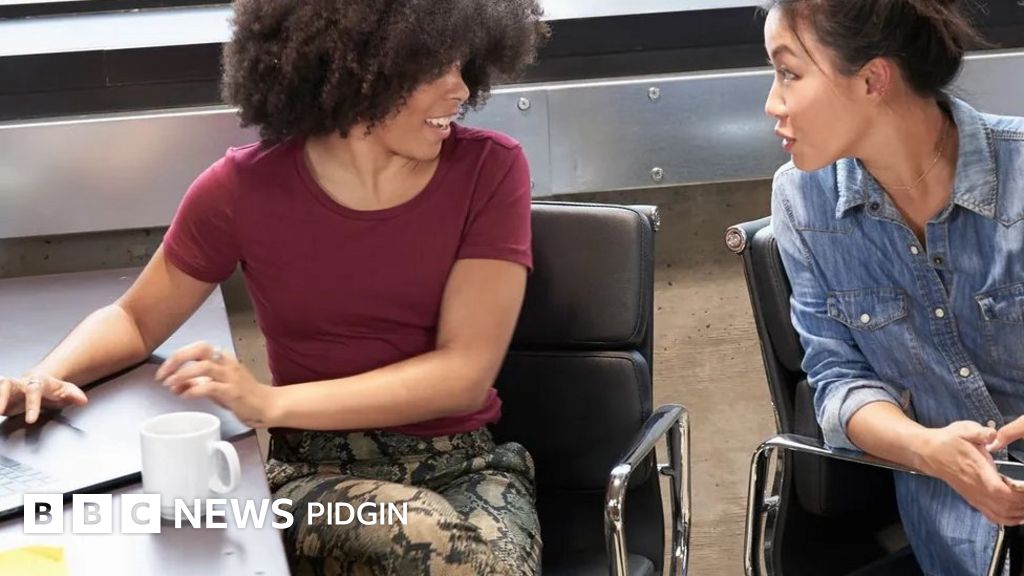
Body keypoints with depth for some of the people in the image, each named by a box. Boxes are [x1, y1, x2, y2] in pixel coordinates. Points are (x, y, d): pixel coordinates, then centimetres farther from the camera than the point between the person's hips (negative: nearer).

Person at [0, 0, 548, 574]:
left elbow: (467, 372, -13)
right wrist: (48, 375, -13)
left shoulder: (488, 171, -8)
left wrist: (274, 403, -22)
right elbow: (135, 318, 10)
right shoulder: (247, 189, -6)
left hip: (466, 465, 1)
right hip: (318, 470, -1)